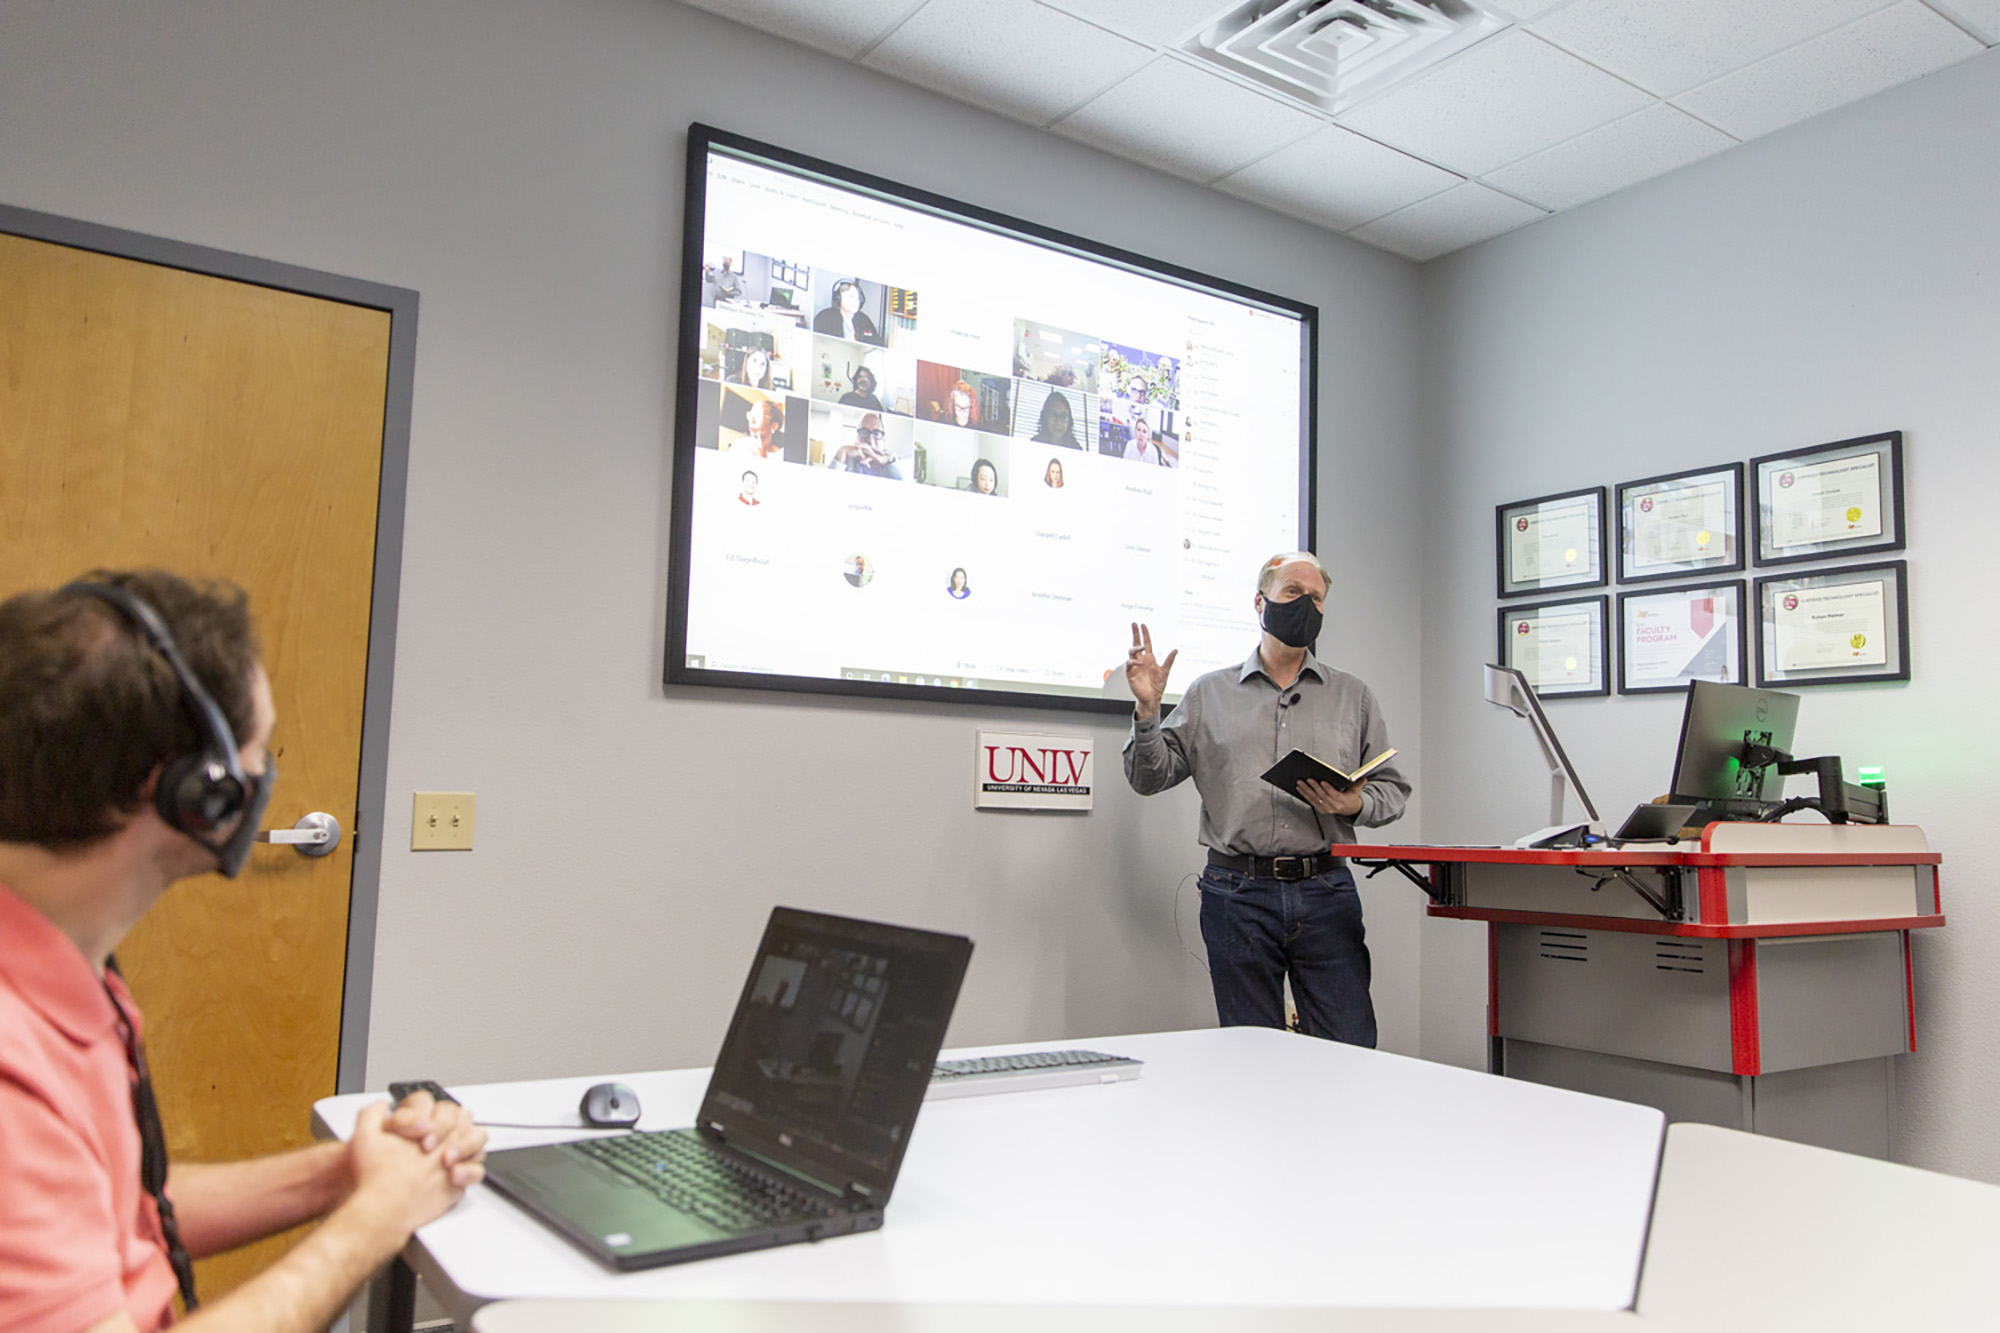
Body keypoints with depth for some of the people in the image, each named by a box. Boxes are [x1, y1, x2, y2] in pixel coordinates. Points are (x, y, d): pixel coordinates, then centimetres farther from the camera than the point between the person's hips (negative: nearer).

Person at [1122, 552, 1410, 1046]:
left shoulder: (1353, 696, 14)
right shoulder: (1209, 694, 11)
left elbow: (1393, 788, 13)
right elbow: (1151, 778, 8)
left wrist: (1355, 805, -8)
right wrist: (1147, 709, -7)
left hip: (1325, 893, 1)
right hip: (1238, 895, 0)